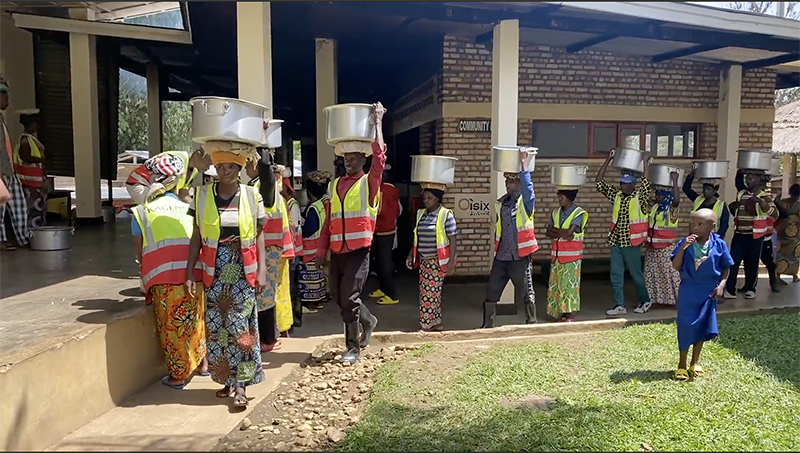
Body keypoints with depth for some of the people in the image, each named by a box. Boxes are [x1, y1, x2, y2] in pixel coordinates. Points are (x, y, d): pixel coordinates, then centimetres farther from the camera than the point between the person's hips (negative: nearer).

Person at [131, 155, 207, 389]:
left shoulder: (141, 212, 11)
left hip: (163, 276, -2)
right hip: (193, 272, 2)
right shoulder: (188, 207, 14)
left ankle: (177, 375, 22)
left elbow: (139, 252, 10)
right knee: (195, 319, 21)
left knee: (172, 325, 12)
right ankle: (201, 362, 37)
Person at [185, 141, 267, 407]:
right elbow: (197, 237, 5)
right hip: (214, 273, 2)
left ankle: (241, 385, 3)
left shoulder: (252, 196, 1)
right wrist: (190, 272, 1)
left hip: (243, 273, -1)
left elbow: (259, 235, 2)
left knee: (240, 327, -4)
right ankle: (226, 380, 20)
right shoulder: (203, 195, 3)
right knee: (216, 327, 5)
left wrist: (261, 270, -4)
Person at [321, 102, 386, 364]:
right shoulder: (335, 185, 12)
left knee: (349, 299, -6)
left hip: (358, 251, -6)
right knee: (339, 298, 14)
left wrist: (378, 122, -13)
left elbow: (380, 155, -18)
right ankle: (368, 320, 39)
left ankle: (353, 347, 9)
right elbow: (330, 220, 16)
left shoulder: (369, 183, -2)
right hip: (337, 252, 6)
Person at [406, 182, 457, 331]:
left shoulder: (446, 215, -9)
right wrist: (410, 255, 14)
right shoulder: (420, 214, 9)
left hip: (438, 261, -6)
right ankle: (435, 322, 19)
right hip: (424, 260, 6)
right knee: (425, 292, 8)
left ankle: (428, 324, 9)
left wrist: (451, 261, -15)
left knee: (431, 292, -2)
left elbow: (452, 240, -10)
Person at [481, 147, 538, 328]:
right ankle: (487, 325, 21)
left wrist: (523, 163, -33)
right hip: (501, 257, 6)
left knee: (526, 294, 7)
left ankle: (532, 324, 23)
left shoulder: (526, 202, -7)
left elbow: (528, 187, -30)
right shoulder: (501, 203, 9)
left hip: (520, 257, -5)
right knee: (491, 292, 9)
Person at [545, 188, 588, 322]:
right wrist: (563, 235, -13)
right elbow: (548, 233, 3)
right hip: (557, 254, 6)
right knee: (557, 284, 8)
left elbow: (569, 231, -20)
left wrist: (554, 229, -6)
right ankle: (561, 313, 17)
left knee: (570, 284, -2)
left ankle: (570, 315, 5)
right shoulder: (556, 212, 10)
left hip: (572, 255, -6)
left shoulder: (578, 213, -8)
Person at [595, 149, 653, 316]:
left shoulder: (640, 197, -6)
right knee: (616, 274, 3)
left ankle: (645, 300, 30)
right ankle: (620, 306, 9)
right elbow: (599, 182, 3)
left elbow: (646, 185, -28)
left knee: (636, 273, 9)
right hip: (616, 241, 5)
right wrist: (608, 160, -2)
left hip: (631, 242, -5)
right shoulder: (616, 195, 6)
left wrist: (646, 166, -23)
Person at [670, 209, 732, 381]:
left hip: (708, 291, 2)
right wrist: (683, 247, -24)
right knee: (686, 327, -1)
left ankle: (695, 363, 28)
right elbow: (675, 266, -14)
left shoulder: (719, 245, -6)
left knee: (702, 327, 11)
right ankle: (682, 365, 13)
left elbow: (726, 268, 5)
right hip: (688, 291, -1)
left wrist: (721, 284, -7)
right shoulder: (685, 242, -9)